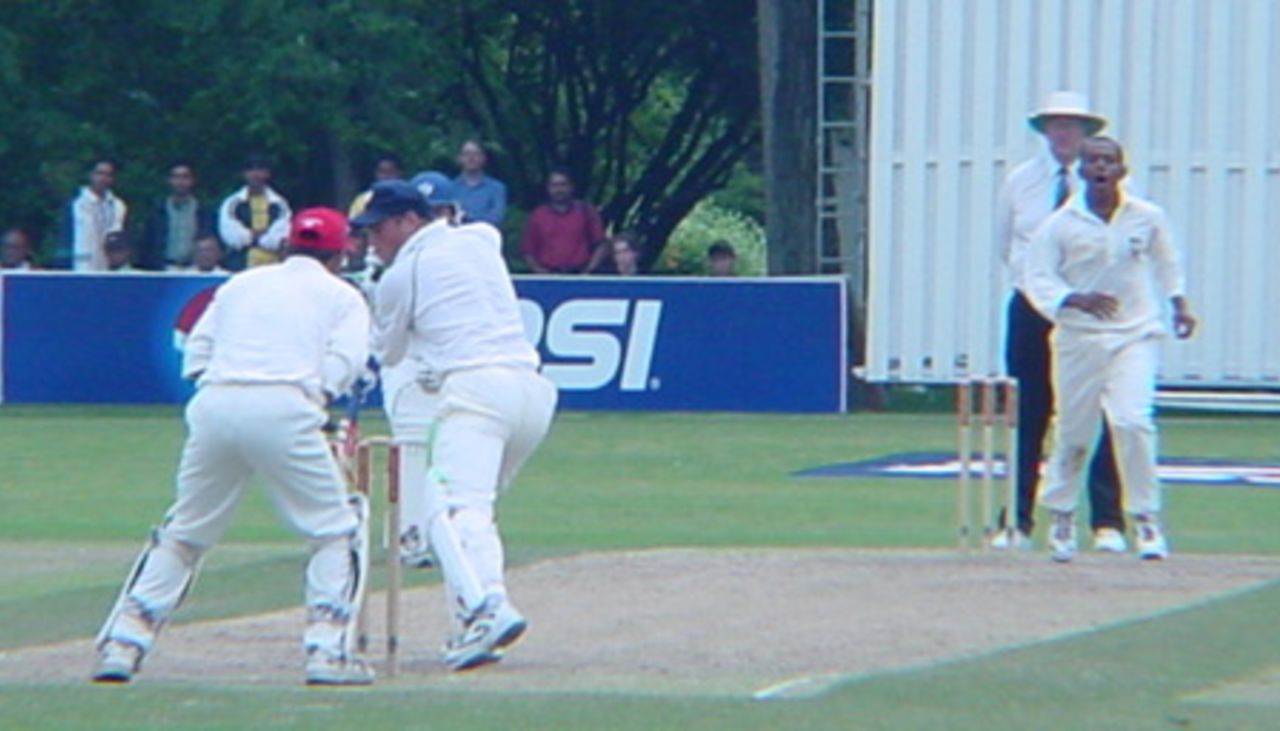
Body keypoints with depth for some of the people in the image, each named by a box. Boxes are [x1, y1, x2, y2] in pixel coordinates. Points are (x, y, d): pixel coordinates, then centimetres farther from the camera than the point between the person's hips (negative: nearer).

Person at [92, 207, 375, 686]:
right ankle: (328, 651, -2)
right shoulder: (341, 297, 18)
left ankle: (121, 645, 9)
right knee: (337, 530, 9)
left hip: (213, 404, 4)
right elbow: (343, 365, 2)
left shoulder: (240, 285, 28)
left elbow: (195, 354, 17)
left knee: (183, 533, 16)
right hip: (283, 409, -4)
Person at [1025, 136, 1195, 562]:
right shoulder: (1059, 225, -6)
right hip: (1078, 338, 0)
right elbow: (1038, 280, -9)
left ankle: (1146, 519, -8)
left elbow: (1165, 261, 20)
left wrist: (1178, 304, 20)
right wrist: (1076, 300, -25)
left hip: (1135, 336, 0)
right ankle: (1061, 515, 29)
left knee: (1132, 421, -18)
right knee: (1072, 433, 7)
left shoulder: (1148, 218, 1)